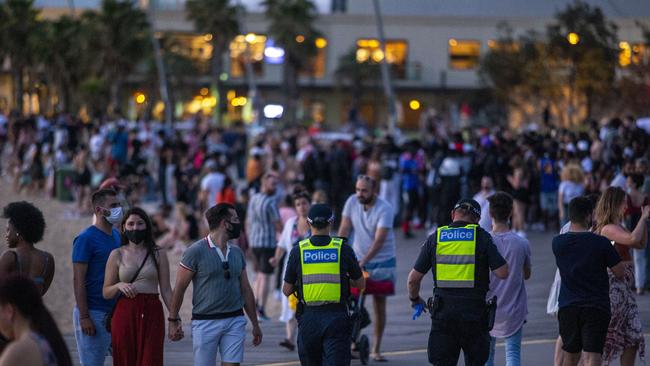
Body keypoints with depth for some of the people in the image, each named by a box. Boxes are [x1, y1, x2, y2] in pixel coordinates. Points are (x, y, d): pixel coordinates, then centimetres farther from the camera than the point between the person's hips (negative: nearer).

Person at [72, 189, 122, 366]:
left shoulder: (117, 236, 12)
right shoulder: (86, 239, -10)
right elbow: (78, 280, -13)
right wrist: (84, 317, -18)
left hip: (115, 311, 7)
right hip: (93, 312, -7)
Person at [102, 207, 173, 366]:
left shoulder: (158, 255, 8)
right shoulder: (117, 255, 7)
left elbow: (166, 290, 8)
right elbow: (106, 292, 8)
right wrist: (119, 285, -13)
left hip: (151, 313, 0)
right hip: (125, 313, 0)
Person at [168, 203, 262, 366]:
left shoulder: (237, 253, 11)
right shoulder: (196, 251, -7)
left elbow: (246, 290, 16)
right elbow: (179, 288, -4)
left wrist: (255, 324, 16)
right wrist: (173, 320, -5)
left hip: (235, 321, 4)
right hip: (205, 322, -4)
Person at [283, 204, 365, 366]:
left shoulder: (298, 251, -1)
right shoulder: (343, 249, -2)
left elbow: (287, 290, 6)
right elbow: (361, 284, 8)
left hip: (309, 317, 1)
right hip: (337, 316, -1)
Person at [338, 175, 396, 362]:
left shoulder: (384, 209, -19)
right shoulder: (352, 202, -7)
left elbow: (379, 240, -26)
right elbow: (344, 230, -5)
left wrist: (363, 261, -34)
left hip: (381, 262, -3)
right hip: (358, 260, 3)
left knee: (379, 306, 3)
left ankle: (376, 349, 10)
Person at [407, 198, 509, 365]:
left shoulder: (435, 238, 5)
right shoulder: (482, 237, -1)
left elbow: (414, 278, 7)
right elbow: (502, 273, -7)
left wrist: (415, 299, 26)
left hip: (443, 313, 1)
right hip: (475, 312, -1)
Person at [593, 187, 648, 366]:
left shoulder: (617, 228, 14)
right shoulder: (608, 229, -16)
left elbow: (641, 244, 21)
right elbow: (633, 239, -33)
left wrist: (644, 219, 12)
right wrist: (643, 218, -18)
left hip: (624, 289, 10)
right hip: (613, 288, -10)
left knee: (633, 337, 10)